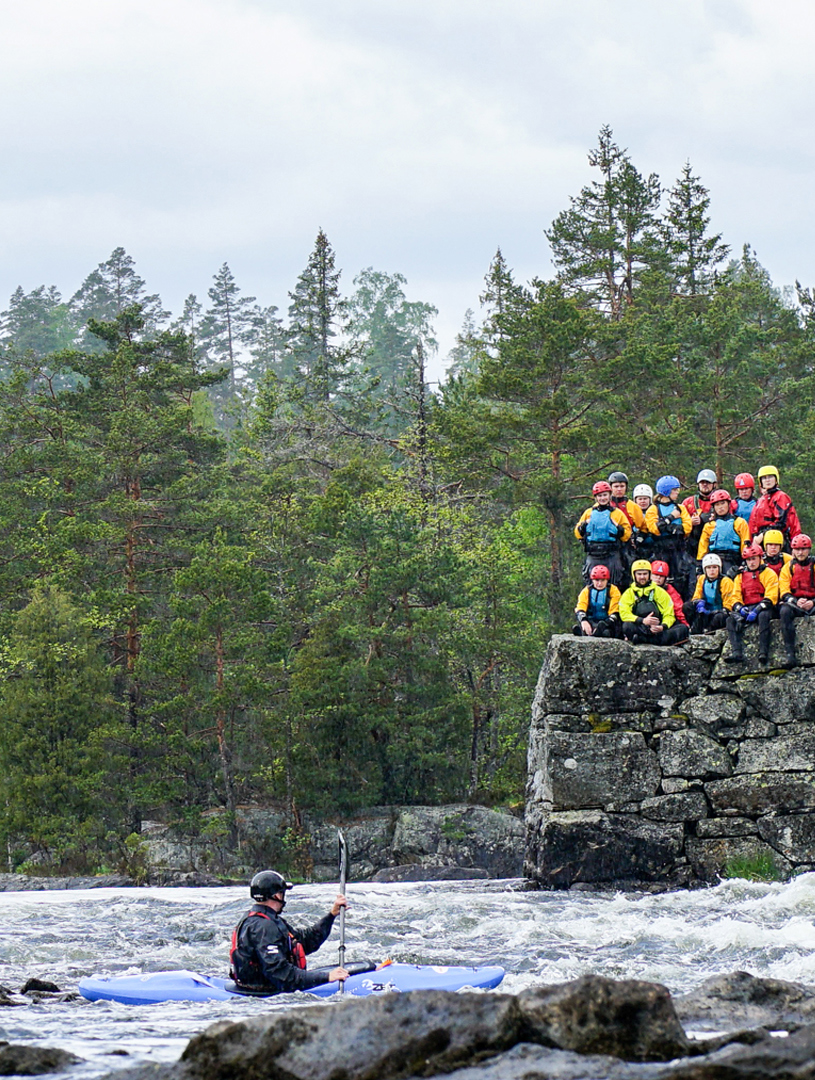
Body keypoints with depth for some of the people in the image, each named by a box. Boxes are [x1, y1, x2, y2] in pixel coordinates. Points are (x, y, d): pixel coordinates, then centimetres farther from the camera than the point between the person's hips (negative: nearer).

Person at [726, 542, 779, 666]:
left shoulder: (768, 573, 4)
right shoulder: (740, 576, 20)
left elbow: (770, 597, -7)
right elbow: (735, 596, 15)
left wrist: (757, 611, -20)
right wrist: (740, 608, -10)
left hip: (763, 607, -5)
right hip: (746, 608, 5)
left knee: (763, 616, -38)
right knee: (731, 619, -23)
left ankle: (763, 652, -44)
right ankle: (737, 653, -35)